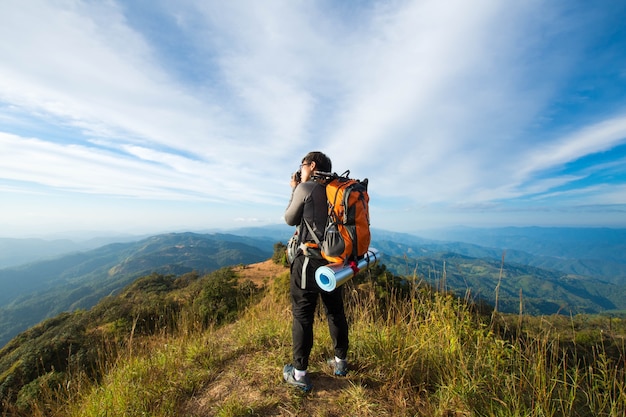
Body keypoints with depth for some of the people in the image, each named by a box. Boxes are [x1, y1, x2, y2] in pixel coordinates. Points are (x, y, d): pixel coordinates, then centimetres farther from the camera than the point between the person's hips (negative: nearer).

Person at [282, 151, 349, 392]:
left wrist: (294, 190, 10)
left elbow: (290, 219, 1)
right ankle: (340, 362, 36)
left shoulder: (305, 188, -9)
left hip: (309, 260, -6)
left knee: (302, 315, 7)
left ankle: (299, 374, 20)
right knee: (335, 312, 18)